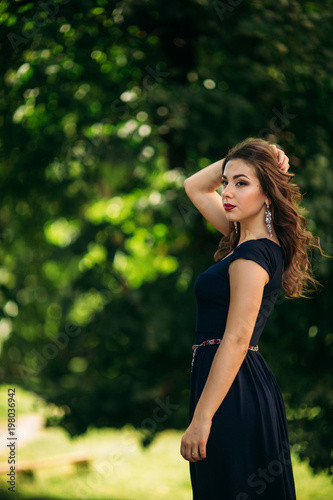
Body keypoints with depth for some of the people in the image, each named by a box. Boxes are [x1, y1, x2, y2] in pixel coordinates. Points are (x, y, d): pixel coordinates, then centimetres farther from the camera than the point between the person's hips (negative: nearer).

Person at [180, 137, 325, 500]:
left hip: (232, 394, -10)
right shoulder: (248, 238, 11)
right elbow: (195, 187, 24)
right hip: (253, 386, 10)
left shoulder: (253, 256, -15)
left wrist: (201, 418, -22)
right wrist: (247, 157, 9)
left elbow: (236, 340, -20)